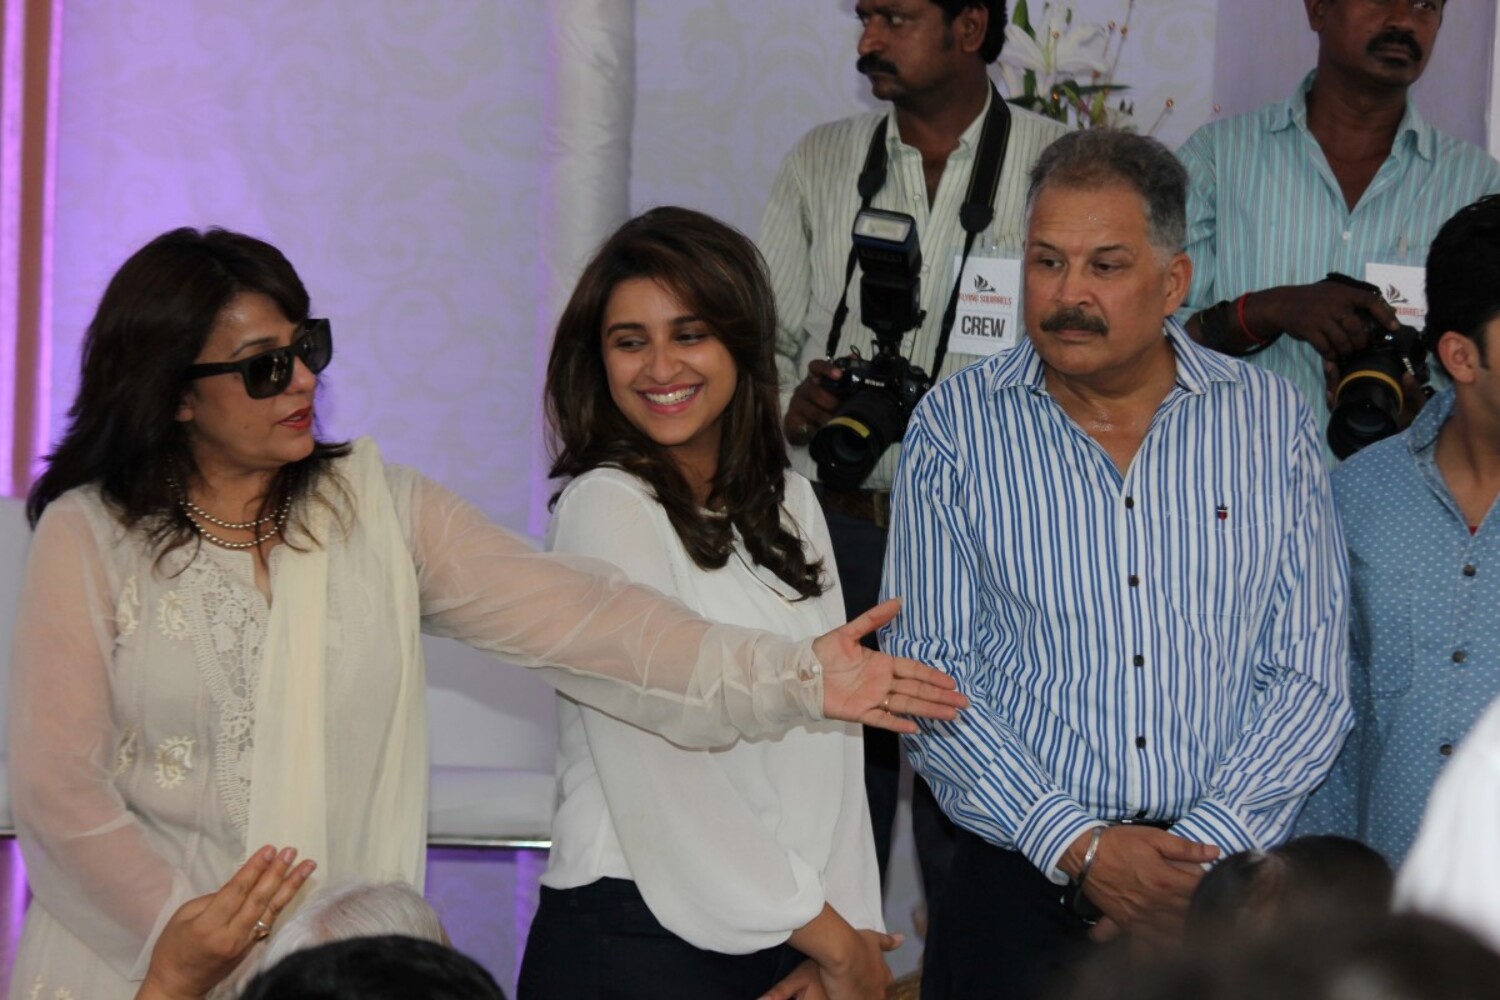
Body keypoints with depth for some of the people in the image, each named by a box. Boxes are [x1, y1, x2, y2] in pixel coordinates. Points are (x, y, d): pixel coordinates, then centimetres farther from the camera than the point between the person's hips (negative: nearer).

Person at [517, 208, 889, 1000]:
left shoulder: (788, 503, 12)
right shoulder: (606, 506, -9)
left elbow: (832, 737, 6)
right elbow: (659, 770, -14)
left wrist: (853, 929, -7)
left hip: (789, 935, 6)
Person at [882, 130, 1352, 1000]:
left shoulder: (1274, 423, 3)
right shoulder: (956, 428, 1)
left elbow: (1311, 676, 0)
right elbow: (927, 672, -5)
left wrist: (1203, 850, -13)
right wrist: (1080, 847, -14)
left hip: (1227, 885, 1)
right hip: (1021, 881, 0)